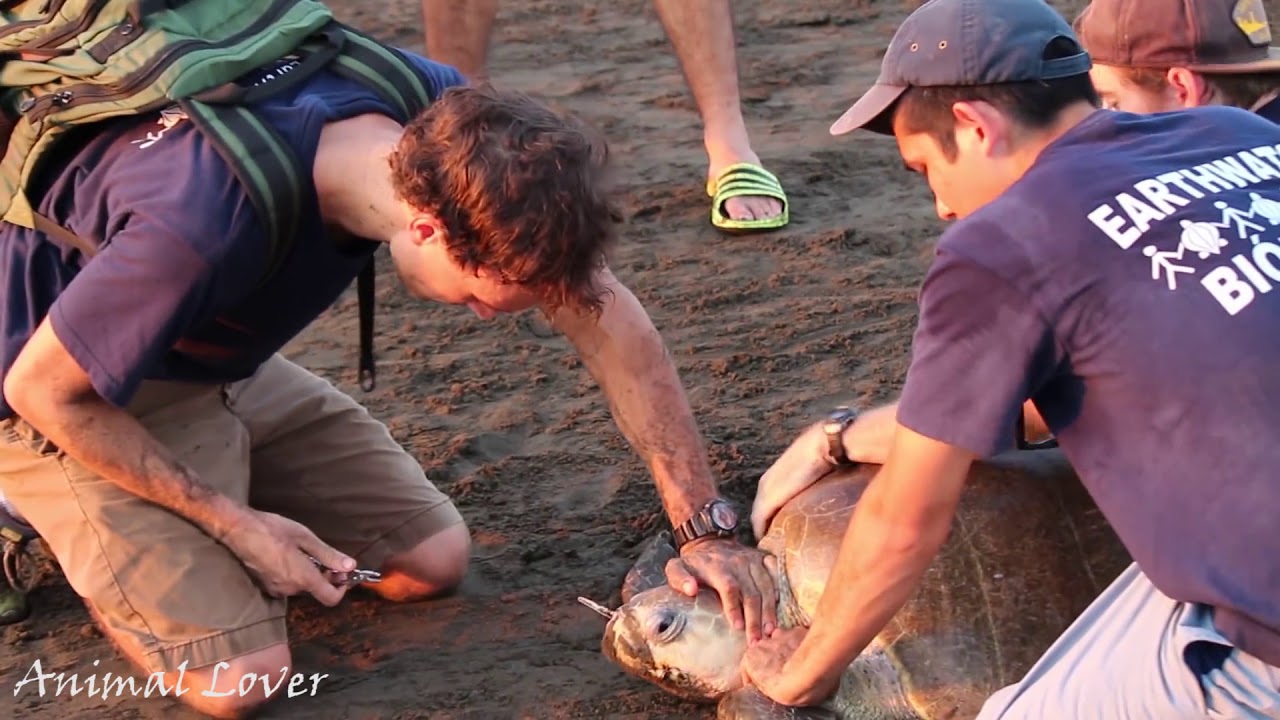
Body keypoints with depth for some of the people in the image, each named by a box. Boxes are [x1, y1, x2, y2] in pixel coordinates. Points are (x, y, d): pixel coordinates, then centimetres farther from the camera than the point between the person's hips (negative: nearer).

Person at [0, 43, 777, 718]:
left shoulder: (452, 125, -23)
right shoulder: (208, 224, -42)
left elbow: (605, 319, -14)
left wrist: (710, 526, -14)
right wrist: (235, 523, -18)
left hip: (223, 368, 6)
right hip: (73, 395, -6)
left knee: (435, 561, 0)